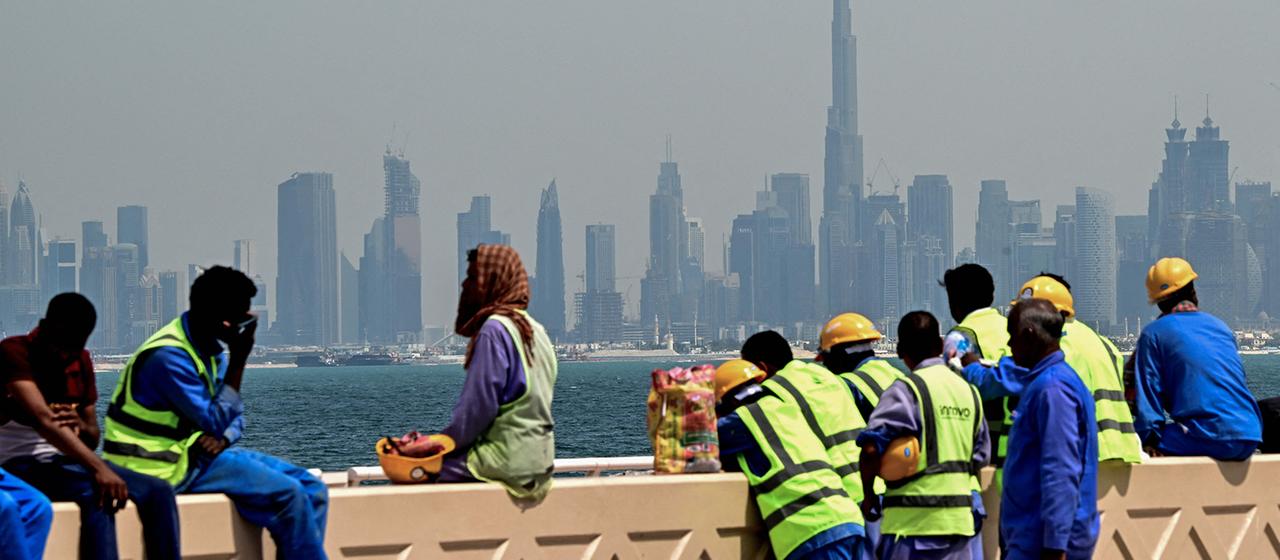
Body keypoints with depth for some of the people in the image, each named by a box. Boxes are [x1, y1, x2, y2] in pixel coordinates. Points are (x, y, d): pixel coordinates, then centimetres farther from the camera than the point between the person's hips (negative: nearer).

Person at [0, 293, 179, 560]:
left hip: (68, 462, 7)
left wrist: (82, 427, -13)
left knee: (158, 491, -14)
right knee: (95, 493, -36)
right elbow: (42, 419, -29)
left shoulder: (81, 362, 10)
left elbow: (93, 438, 14)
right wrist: (98, 468, -39)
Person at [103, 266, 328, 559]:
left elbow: (232, 416, 15)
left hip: (200, 450, 9)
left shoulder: (211, 350, 9)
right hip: (170, 467, -9)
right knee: (290, 496, -21)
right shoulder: (169, 356, -20)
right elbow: (216, 422, -21)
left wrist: (222, 438, -9)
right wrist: (238, 360, -22)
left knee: (312, 490, -2)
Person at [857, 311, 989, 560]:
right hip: (963, 519, 6)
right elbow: (980, 457, 16)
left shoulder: (908, 390, -10)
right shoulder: (969, 390, 11)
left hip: (915, 520, -6)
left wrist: (868, 494, -5)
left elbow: (872, 448, -18)